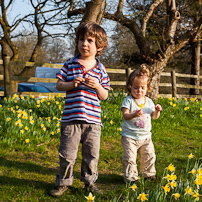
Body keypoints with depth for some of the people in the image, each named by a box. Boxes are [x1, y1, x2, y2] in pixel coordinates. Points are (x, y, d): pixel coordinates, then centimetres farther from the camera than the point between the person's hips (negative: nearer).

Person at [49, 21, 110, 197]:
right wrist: (72, 84, -13)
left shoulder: (100, 70, 5)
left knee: (92, 154, 11)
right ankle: (63, 182, 22)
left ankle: (90, 181, 30)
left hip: (93, 120, 1)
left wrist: (97, 86, -13)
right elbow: (59, 85, 5)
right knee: (67, 154, 4)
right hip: (71, 119, -1)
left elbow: (104, 96, 7)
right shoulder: (69, 65, 3)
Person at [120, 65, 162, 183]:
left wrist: (157, 111, -9)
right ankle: (131, 176, 8)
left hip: (145, 136, 5)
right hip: (129, 136, -4)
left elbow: (154, 116, 13)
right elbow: (125, 115, -20)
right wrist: (134, 114, -39)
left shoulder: (149, 101, 6)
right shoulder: (128, 100, -9)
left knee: (149, 156, 11)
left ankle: (149, 173, 32)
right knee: (129, 158, -7)